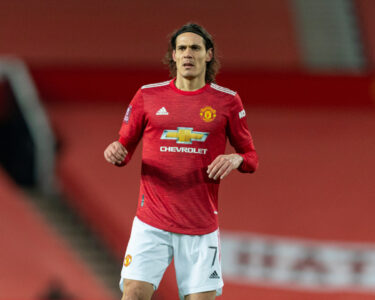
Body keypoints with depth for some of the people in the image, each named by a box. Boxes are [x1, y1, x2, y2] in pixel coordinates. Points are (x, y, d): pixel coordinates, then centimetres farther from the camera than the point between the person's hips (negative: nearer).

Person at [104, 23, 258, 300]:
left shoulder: (227, 101, 5)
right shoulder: (148, 96, 6)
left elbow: (251, 157, 11)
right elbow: (125, 148, 12)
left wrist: (236, 159, -13)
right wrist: (116, 152, -12)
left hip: (201, 226, 0)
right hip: (152, 223, 0)